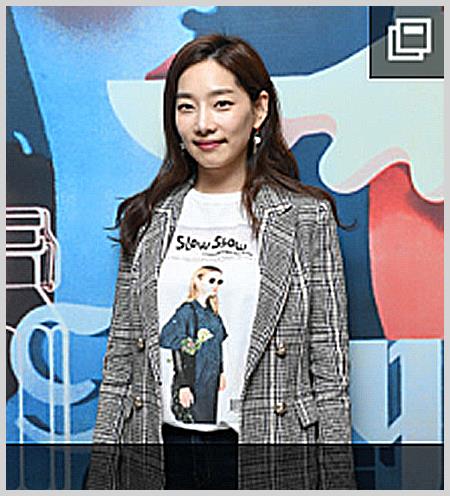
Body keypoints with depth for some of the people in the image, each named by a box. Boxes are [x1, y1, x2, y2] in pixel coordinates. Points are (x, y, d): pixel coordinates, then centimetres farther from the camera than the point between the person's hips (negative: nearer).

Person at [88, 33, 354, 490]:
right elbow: (120, 357, 7)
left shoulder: (308, 217, -4)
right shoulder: (147, 218, 4)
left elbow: (329, 369, -4)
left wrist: (337, 480, -6)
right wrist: (102, 476, 5)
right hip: (160, 452, 3)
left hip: (268, 460, -2)